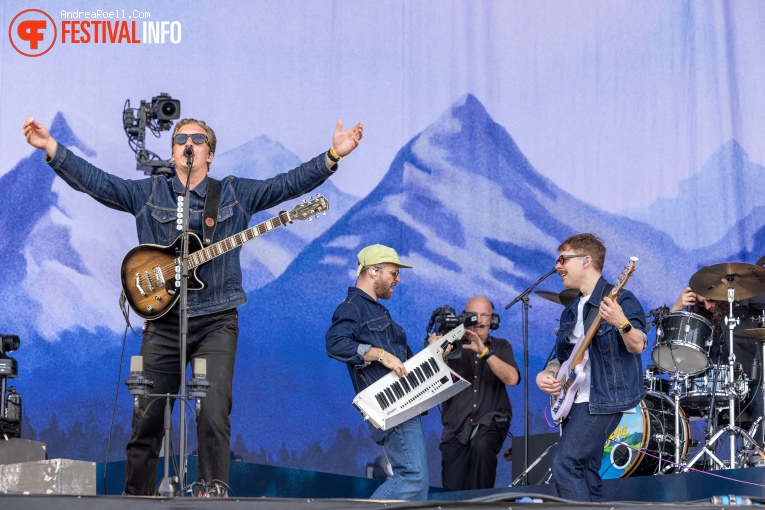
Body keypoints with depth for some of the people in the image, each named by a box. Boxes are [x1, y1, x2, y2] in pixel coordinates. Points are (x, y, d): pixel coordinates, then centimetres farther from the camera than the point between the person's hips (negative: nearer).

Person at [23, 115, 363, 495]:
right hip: (163, 321, 1)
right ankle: (136, 498, 14)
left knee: (214, 414, -13)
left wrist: (333, 156, -11)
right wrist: (51, 148, -9)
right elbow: (95, 181, 3)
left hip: (216, 322, -1)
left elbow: (288, 183, 1)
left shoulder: (236, 193, 10)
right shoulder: (147, 193, 10)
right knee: (147, 416, 3)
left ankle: (214, 495, -8)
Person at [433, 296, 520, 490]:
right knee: (452, 493, -7)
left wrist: (484, 352, -23)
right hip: (457, 426, 1)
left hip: (491, 421, -1)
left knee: (481, 445, -35)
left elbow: (512, 379, -11)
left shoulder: (501, 347, 8)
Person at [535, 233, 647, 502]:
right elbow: (560, 355, 23)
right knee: (585, 476, 8)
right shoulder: (571, 311, 17)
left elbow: (638, 346, -18)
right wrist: (547, 374, 1)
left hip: (603, 400, -9)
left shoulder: (618, 299, -8)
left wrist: (621, 323, -38)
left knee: (564, 464, -19)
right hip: (576, 400, 9)